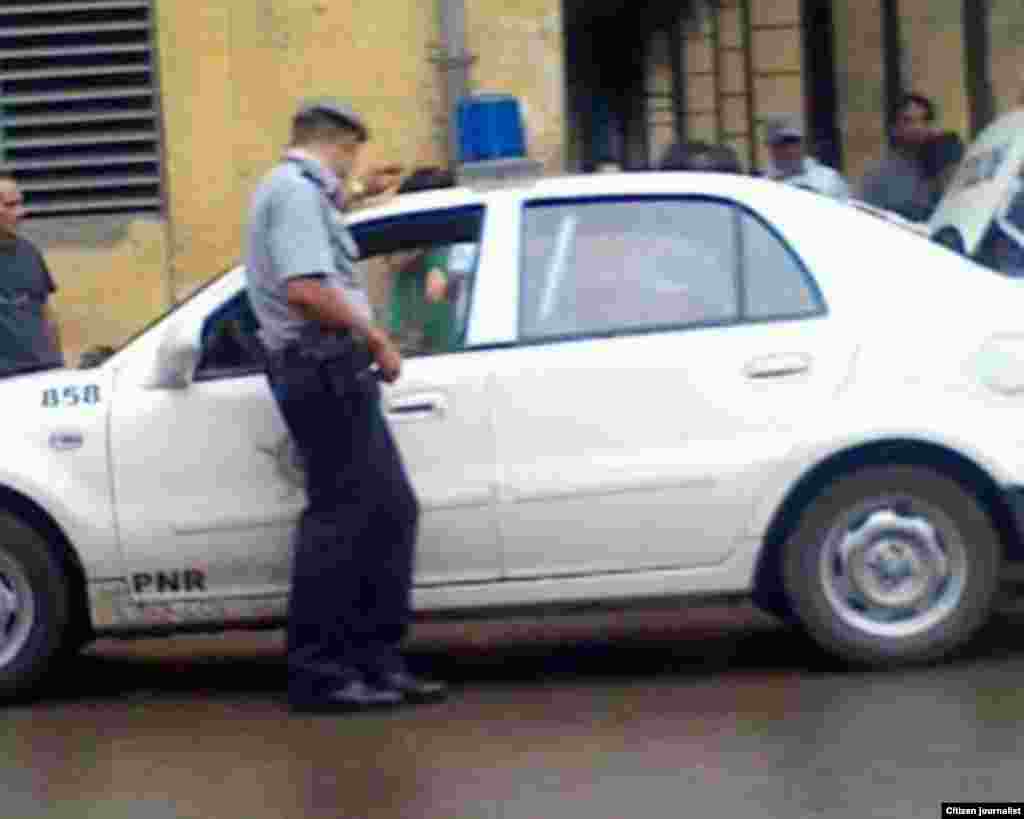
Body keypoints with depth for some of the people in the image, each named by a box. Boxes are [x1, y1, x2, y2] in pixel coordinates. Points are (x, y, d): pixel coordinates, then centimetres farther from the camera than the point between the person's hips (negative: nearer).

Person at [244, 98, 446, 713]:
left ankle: (376, 662, 12)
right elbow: (306, 289, -24)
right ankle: (319, 674, -6)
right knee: (340, 515, -9)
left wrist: (357, 195, 47)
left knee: (389, 511, 10)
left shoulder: (296, 189, 21)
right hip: (323, 367, -11)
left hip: (335, 374, 11)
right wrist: (377, 339, -17)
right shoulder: (297, 191, -11)